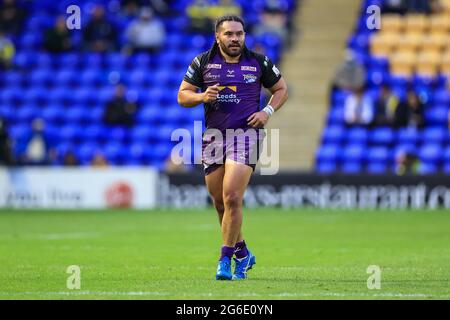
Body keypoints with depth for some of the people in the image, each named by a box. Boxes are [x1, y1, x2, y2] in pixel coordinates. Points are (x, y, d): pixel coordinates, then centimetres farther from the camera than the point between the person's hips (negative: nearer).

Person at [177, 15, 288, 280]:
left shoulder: (259, 62, 3)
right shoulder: (203, 62, 5)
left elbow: (281, 89, 16)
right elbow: (182, 96, 8)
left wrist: (268, 112, -2)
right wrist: (202, 97, -13)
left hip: (246, 133, -3)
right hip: (213, 136, 3)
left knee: (232, 198, -16)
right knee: (220, 202, 7)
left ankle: (225, 260, -9)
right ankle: (243, 253, 28)